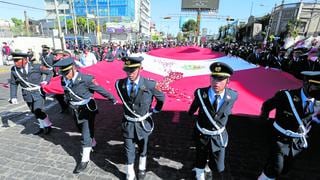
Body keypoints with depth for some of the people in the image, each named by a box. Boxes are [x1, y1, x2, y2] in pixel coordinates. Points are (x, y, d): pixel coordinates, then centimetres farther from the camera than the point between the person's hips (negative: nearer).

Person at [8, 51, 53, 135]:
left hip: (38, 92, -5)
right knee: (35, 112, 15)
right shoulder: (14, 70, -4)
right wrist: (13, 97, -2)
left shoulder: (36, 67, -14)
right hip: (27, 95, 5)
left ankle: (48, 125, 12)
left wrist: (46, 81, -18)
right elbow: (13, 84, 4)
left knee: (38, 111, -13)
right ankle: (42, 127, 33)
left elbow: (49, 73, -1)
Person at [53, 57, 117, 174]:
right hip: (75, 111, 7)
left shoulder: (85, 79, -25)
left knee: (86, 134, 0)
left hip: (87, 110, -7)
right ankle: (92, 144, 53)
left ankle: (85, 160, 16)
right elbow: (67, 93, 9)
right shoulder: (64, 80, -7)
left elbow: (100, 89, -17)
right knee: (83, 132, 25)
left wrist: (112, 99, -8)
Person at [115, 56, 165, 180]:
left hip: (143, 123, -1)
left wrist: (156, 110, 6)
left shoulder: (150, 85, -22)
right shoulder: (119, 84, -13)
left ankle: (142, 169, 53)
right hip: (128, 123, 1)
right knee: (129, 152, 14)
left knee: (143, 149, 24)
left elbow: (161, 98, -2)